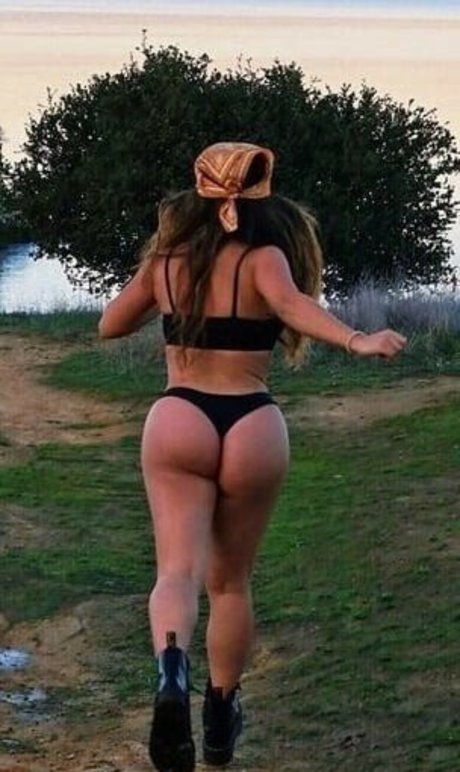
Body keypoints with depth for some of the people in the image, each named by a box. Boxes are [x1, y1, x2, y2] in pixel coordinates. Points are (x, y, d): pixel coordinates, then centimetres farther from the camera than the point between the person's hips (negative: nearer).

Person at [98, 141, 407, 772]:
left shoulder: (167, 259, 7)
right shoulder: (263, 257, -3)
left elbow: (111, 325, 19)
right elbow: (290, 301, -26)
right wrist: (357, 341, -40)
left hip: (178, 421, 0)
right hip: (252, 428, 0)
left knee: (179, 569, -7)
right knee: (231, 579, 18)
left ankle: (171, 672, -39)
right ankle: (221, 720, 27)